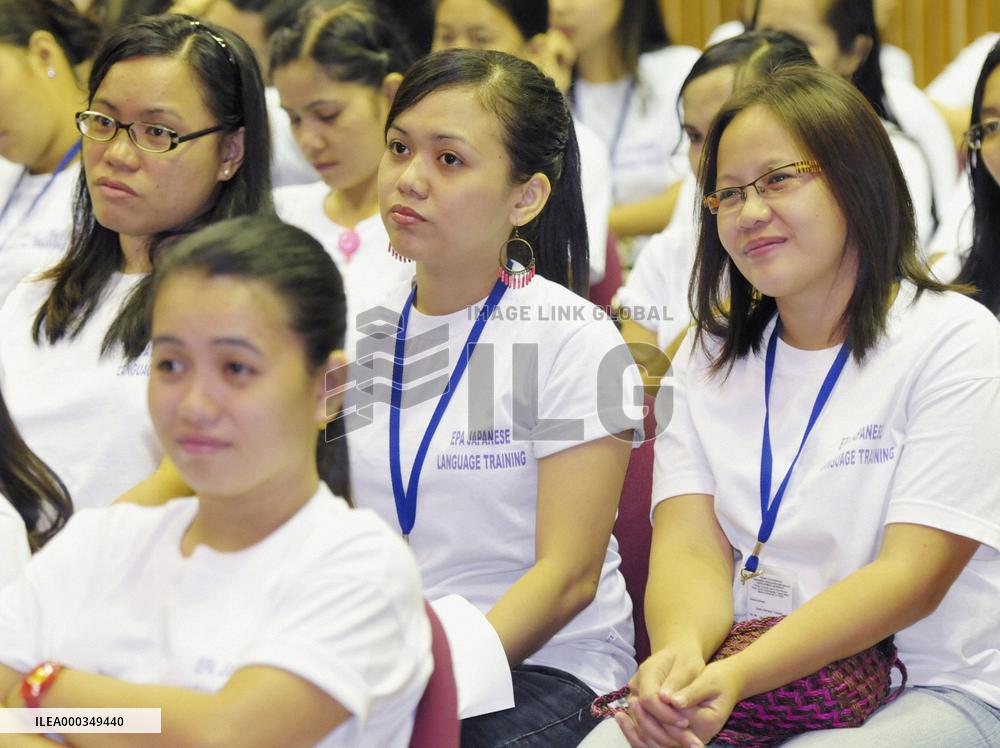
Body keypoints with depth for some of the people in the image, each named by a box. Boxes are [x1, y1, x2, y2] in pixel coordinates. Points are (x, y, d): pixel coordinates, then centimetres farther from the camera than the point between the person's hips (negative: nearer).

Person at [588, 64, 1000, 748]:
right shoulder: (711, 354, 13)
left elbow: (913, 576, -13)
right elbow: (689, 545, 0)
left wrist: (741, 674, -26)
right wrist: (680, 652, -24)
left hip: (933, 690, -4)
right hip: (733, 672, 4)